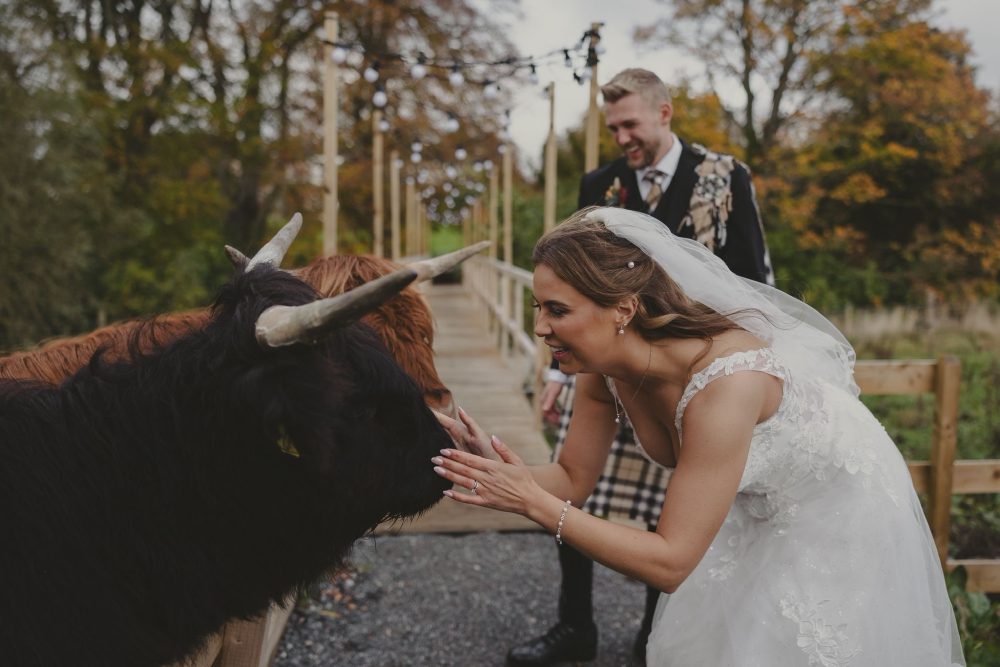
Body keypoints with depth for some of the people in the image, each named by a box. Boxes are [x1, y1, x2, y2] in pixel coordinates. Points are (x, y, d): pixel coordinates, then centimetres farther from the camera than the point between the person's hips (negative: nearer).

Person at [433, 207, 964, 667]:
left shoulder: (722, 384, -41)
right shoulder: (603, 367, -20)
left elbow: (669, 564, -37)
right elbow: (573, 479, -8)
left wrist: (534, 503, -40)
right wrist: (501, 470, -28)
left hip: (836, 514, -6)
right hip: (752, 511, 6)